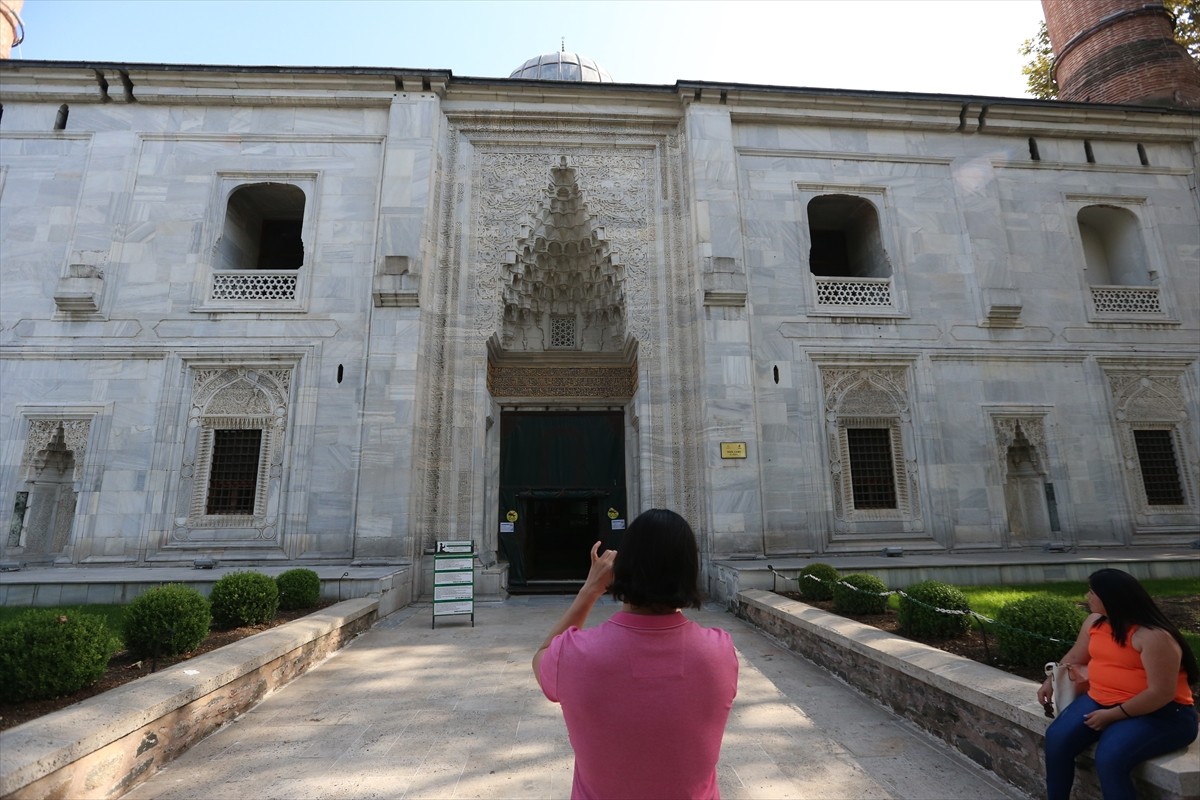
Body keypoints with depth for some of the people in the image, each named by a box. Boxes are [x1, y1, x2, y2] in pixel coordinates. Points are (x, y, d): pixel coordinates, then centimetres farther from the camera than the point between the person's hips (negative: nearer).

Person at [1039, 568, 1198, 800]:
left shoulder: (1154, 637, -20)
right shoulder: (1095, 621, 4)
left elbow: (1161, 694, -21)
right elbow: (1073, 658, 17)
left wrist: (1112, 715, -19)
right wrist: (1051, 682, 5)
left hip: (1159, 713, -7)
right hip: (1101, 701, 7)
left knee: (1110, 758, -30)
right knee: (1058, 738, -14)